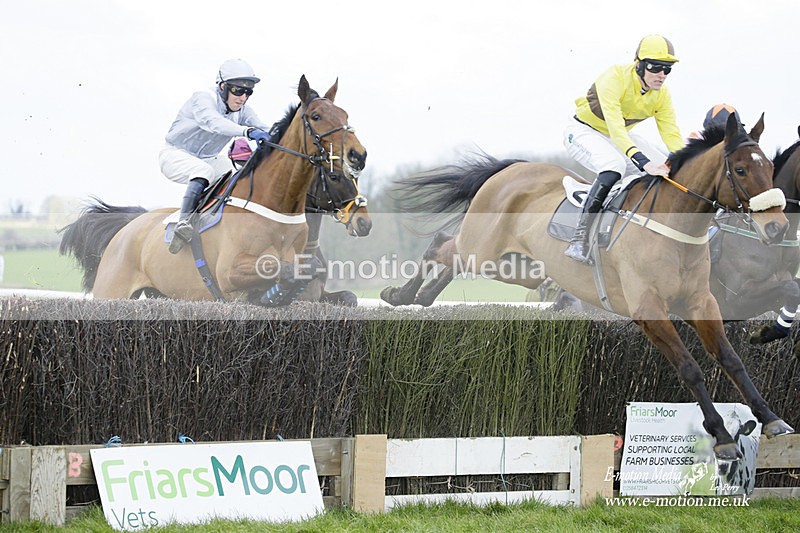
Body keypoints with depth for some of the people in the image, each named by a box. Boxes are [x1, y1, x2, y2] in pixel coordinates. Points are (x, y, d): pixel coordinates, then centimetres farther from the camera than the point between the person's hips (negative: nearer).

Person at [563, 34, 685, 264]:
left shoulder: (662, 95, -11)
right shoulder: (614, 79, -32)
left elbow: (672, 134, -13)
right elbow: (615, 128, -42)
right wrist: (643, 162, -54)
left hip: (622, 137, 7)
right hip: (584, 131, -7)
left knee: (669, 169, -7)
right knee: (614, 166, -37)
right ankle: (580, 237, -36)